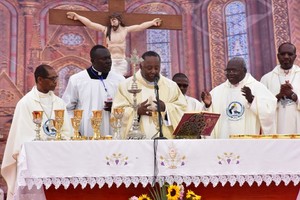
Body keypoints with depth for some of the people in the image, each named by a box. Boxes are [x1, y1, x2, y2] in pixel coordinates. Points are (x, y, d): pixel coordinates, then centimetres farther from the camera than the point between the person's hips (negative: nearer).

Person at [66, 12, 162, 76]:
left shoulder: (125, 30, 5)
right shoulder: (106, 29, 2)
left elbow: (141, 26, 9)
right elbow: (90, 24, 1)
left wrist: (152, 22, 10)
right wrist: (77, 16, 0)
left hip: (122, 62, 2)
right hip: (110, 61, -2)